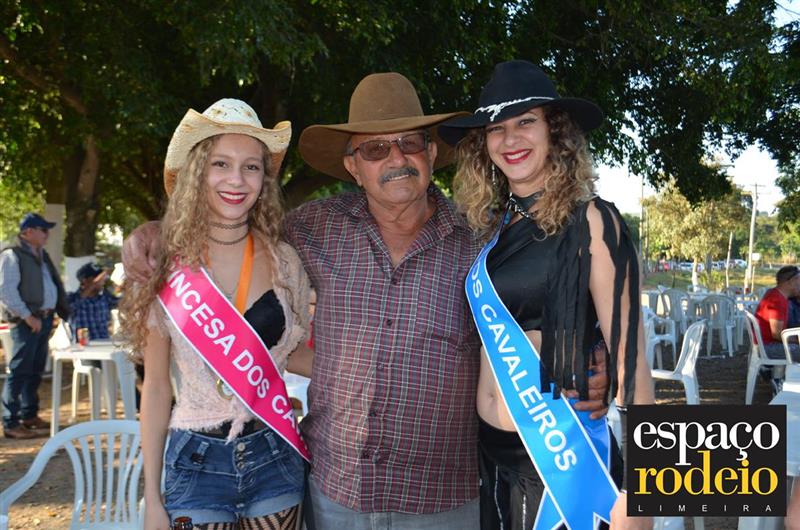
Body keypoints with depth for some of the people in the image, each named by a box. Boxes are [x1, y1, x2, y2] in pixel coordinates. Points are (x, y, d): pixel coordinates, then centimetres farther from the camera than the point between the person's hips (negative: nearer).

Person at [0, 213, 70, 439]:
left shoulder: (42, 255, 18)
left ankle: (29, 415, 26)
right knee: (19, 371, -6)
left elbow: (54, 285, 23)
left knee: (36, 370, 15)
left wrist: (63, 309, 13)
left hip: (45, 319, 8)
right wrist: (27, 316, -17)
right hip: (26, 322, -8)